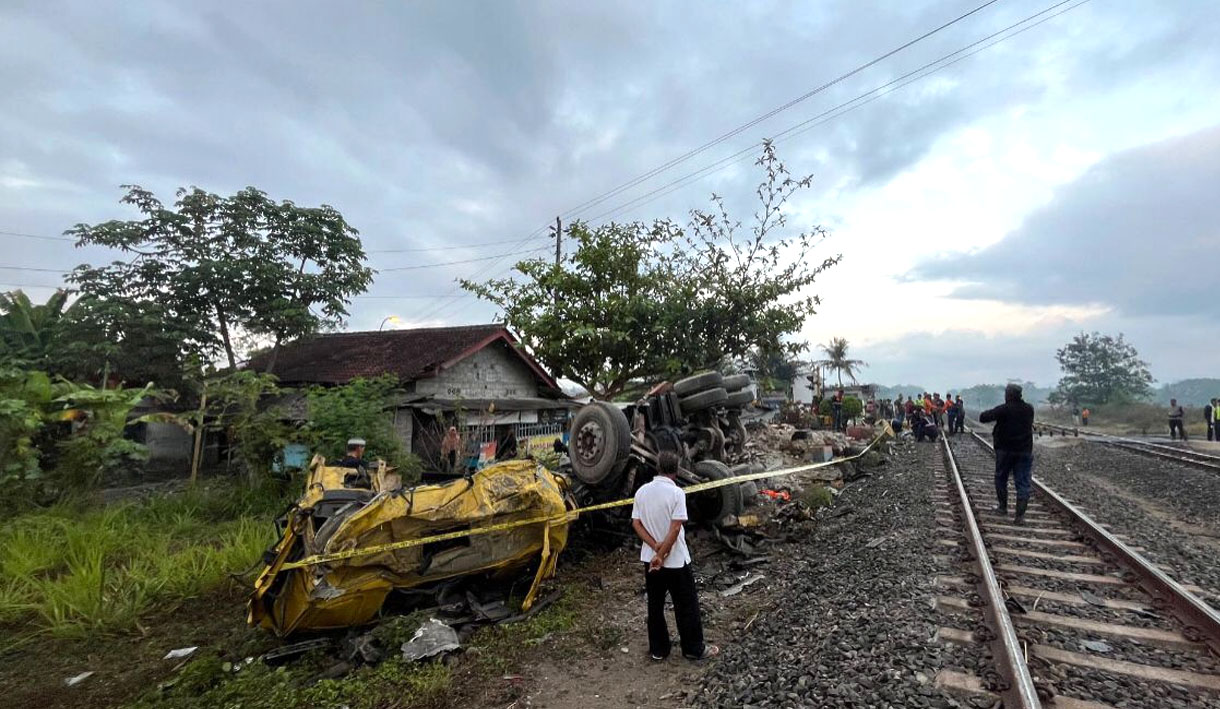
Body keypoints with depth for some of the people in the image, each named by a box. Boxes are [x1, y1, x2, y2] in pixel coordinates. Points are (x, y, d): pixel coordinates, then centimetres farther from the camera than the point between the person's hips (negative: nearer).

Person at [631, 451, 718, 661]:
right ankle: (694, 649, 25)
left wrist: (655, 547, -10)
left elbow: (636, 523, -3)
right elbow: (675, 529, -22)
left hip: (650, 558, 5)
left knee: (655, 605, 16)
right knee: (686, 606, 12)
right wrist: (662, 555, -16)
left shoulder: (642, 491, -3)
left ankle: (658, 649, 27)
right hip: (675, 560, -5)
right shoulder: (676, 493, -19)